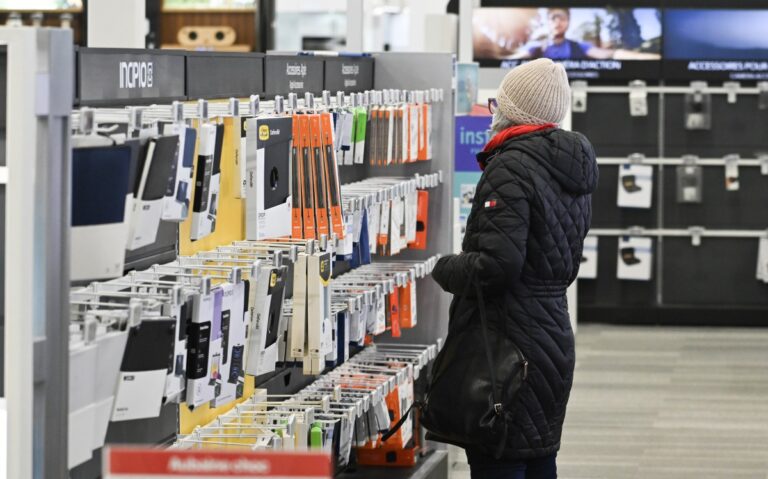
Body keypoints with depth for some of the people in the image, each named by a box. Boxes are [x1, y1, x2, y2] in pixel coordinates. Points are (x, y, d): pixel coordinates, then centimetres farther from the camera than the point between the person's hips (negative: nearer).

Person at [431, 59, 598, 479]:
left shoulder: (511, 168, -15)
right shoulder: (571, 169, 14)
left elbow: (499, 263, -23)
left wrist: (445, 270, -7)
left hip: (508, 339, -10)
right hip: (554, 332, 10)